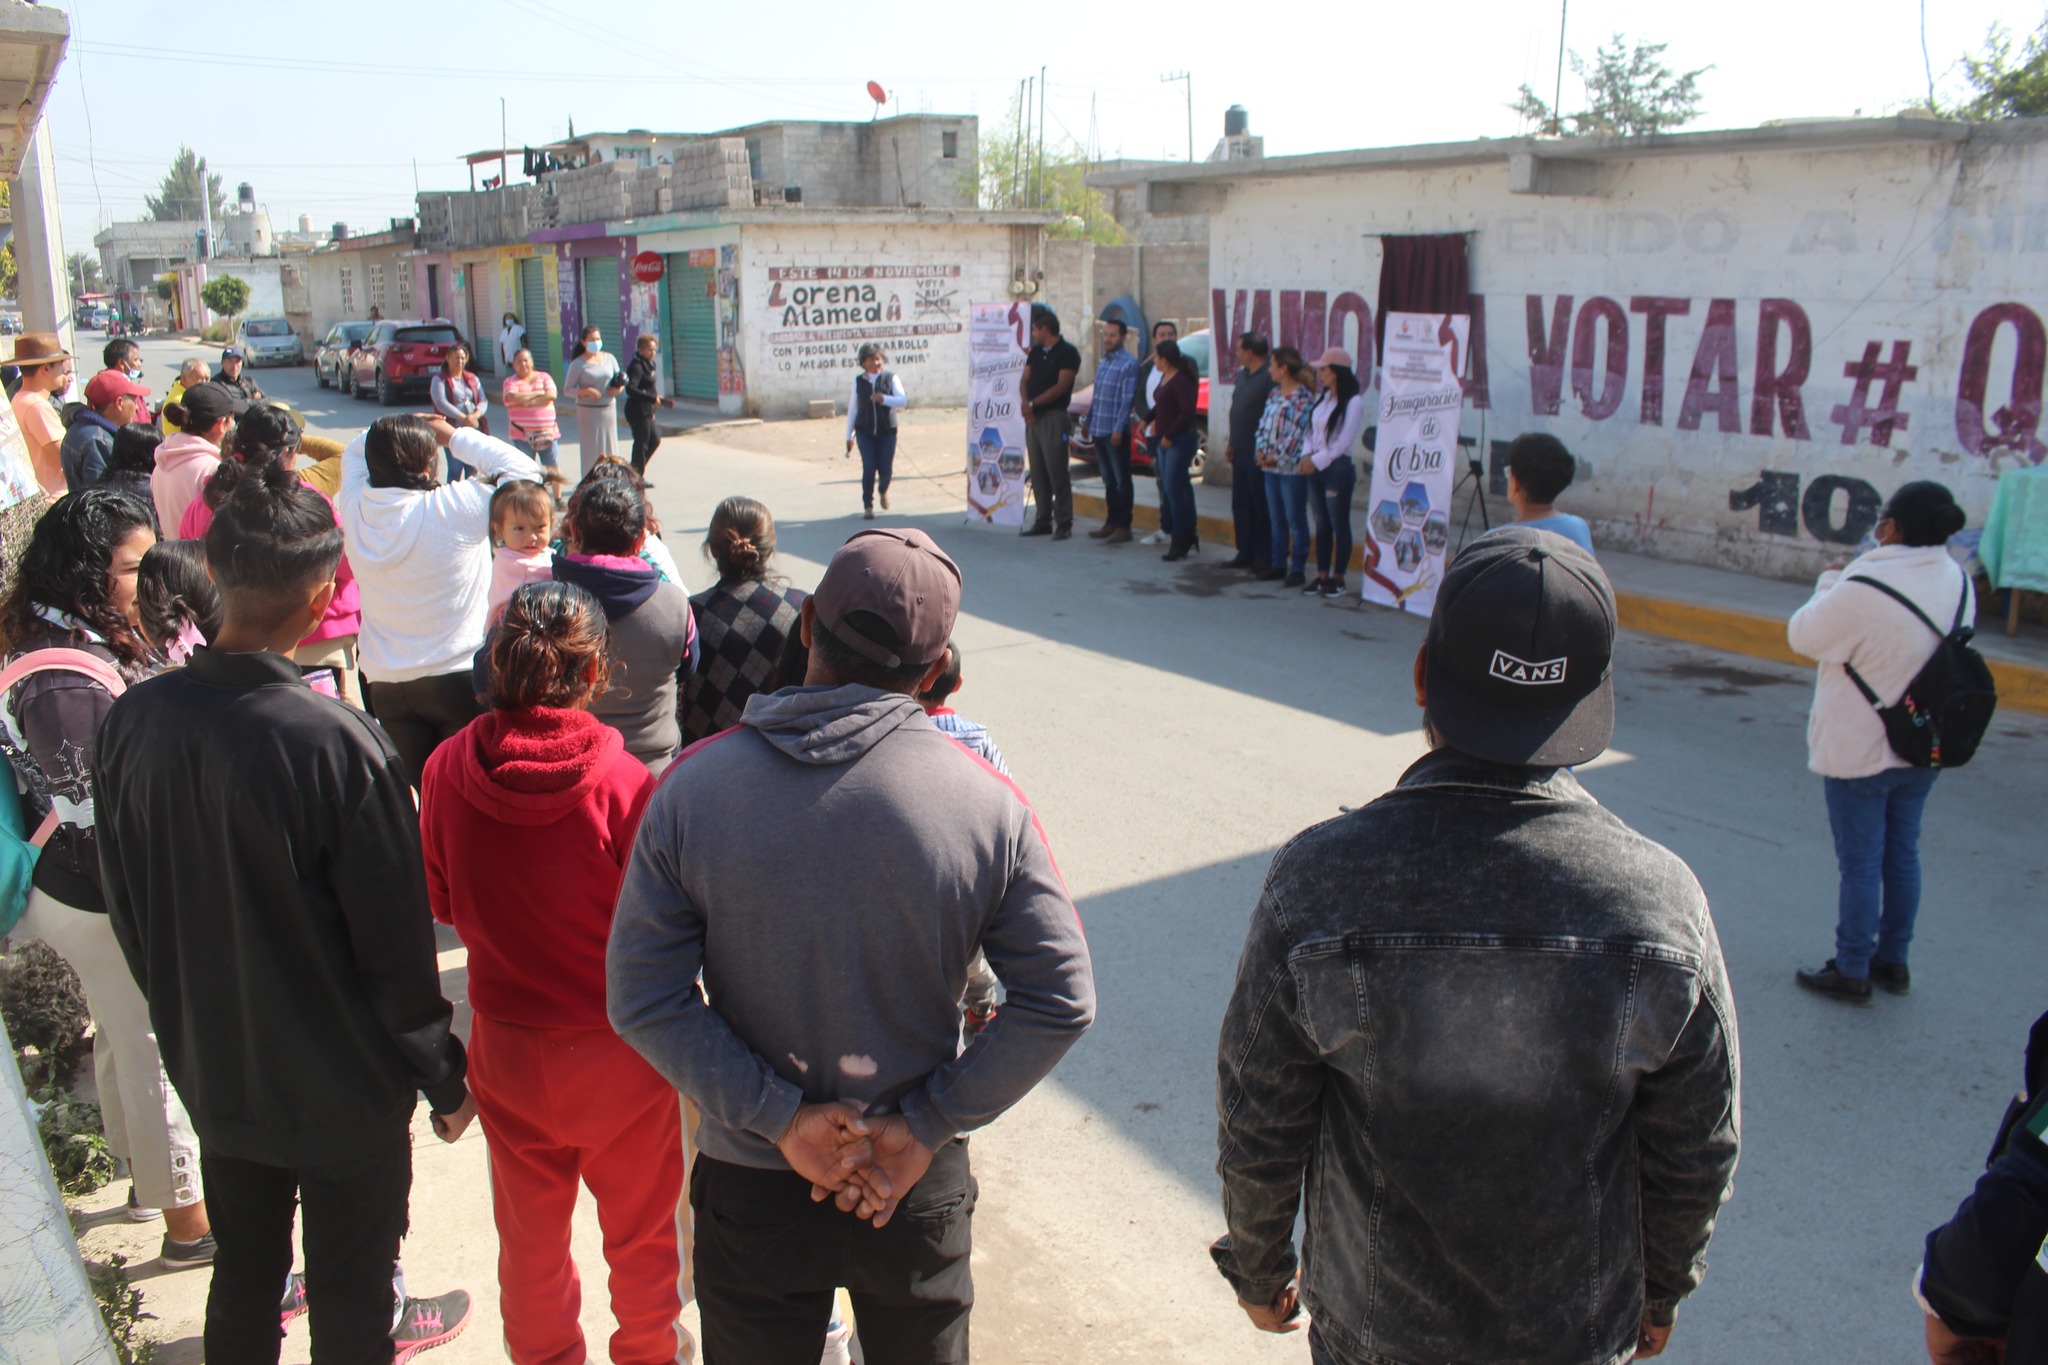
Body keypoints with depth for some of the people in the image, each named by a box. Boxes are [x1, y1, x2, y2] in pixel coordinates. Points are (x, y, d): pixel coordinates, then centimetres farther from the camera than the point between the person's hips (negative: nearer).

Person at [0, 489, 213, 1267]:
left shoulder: (99, 642, 0)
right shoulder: (66, 682, -29)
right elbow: (87, 819, -27)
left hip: (101, 894, 9)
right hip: (110, 907, -9)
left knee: (123, 1038, 25)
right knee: (155, 1054, 6)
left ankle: (144, 1172, 46)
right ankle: (186, 1218, 23)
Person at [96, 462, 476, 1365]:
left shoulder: (132, 721, -11)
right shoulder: (338, 745, -29)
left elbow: (128, 912, 3)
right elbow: (395, 951, -21)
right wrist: (446, 1082, -6)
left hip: (214, 1076, 5)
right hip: (345, 1088, -5)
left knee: (241, 1283, 24)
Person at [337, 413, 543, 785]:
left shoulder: (355, 507, -4)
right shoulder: (455, 507, -19)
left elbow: (354, 451, 17)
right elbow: (523, 469, -8)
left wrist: (388, 433, 0)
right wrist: (454, 436, -3)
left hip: (386, 685, 4)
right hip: (458, 678, -4)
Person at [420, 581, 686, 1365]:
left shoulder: (448, 769, -14)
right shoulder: (624, 784, -26)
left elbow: (442, 903, 2)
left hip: (507, 1044, 3)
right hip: (621, 1052, -3)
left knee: (529, 1234, 24)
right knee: (640, 1231, 22)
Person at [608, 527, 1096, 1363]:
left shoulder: (693, 786, -15)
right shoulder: (987, 802, -16)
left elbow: (643, 998, -15)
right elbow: (1061, 1002, -15)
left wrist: (781, 1117, -13)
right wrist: (926, 1128, -10)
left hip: (749, 1186, 0)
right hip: (920, 1193, 0)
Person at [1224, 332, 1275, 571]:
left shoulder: (1270, 377, -16)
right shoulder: (1243, 374, 15)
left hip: (1258, 453, -9)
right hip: (1240, 451, 10)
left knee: (1261, 506, -3)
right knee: (1240, 504, 13)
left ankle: (1264, 558, 3)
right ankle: (1245, 553, 21)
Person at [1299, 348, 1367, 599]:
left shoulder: (1353, 402, -13)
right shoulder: (1325, 397, 12)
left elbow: (1343, 442, -16)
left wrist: (1317, 461, -13)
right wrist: (1306, 455, -3)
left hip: (1338, 468, -8)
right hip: (1315, 467, 8)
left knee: (1339, 526, 3)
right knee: (1322, 525, 11)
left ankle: (1338, 578, 11)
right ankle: (1322, 576, 18)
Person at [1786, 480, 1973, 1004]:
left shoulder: (1863, 590, -27)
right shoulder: (1959, 582, -4)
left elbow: (1803, 636, -13)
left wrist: (1829, 582, 3)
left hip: (1859, 752, -7)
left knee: (1860, 863, 5)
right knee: (1903, 856, 18)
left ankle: (1852, 971, 16)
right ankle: (1893, 960, 31)